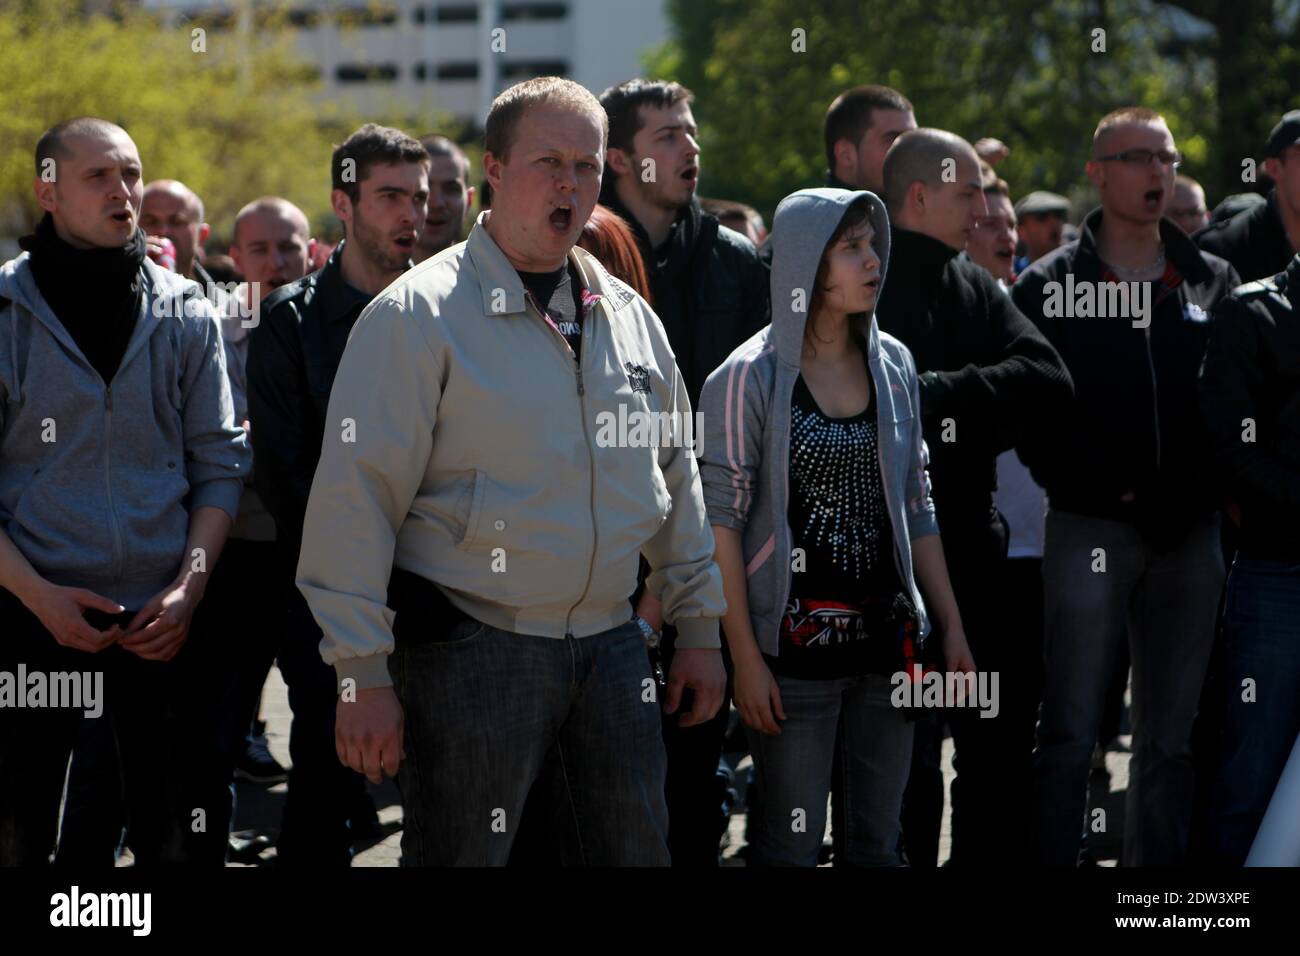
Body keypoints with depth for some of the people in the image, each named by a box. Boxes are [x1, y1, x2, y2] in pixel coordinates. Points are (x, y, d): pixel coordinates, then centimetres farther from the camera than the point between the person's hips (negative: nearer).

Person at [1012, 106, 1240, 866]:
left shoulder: (1214, 282, 11)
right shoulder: (1050, 287, 3)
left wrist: (1217, 486, -4)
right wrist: (1097, 487, -10)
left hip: (1190, 532, 3)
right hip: (1092, 528, -3)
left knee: (1172, 739, 9)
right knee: (1070, 735, -4)